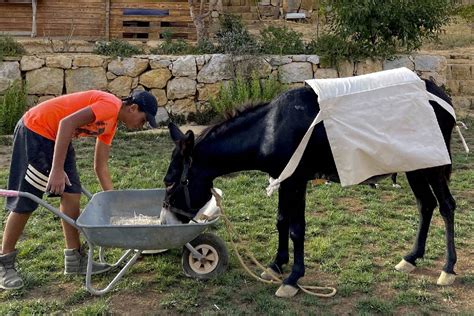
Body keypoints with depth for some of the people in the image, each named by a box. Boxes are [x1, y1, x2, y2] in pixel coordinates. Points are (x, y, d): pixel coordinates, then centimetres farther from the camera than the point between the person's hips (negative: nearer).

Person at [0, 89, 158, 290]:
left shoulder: (111, 123, 11)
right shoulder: (110, 105, -19)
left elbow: (100, 167, 14)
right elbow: (66, 123, -30)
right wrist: (57, 170, -31)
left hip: (55, 138, 10)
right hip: (35, 131, -10)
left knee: (72, 195, 4)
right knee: (25, 203, -3)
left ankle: (74, 259, 11)